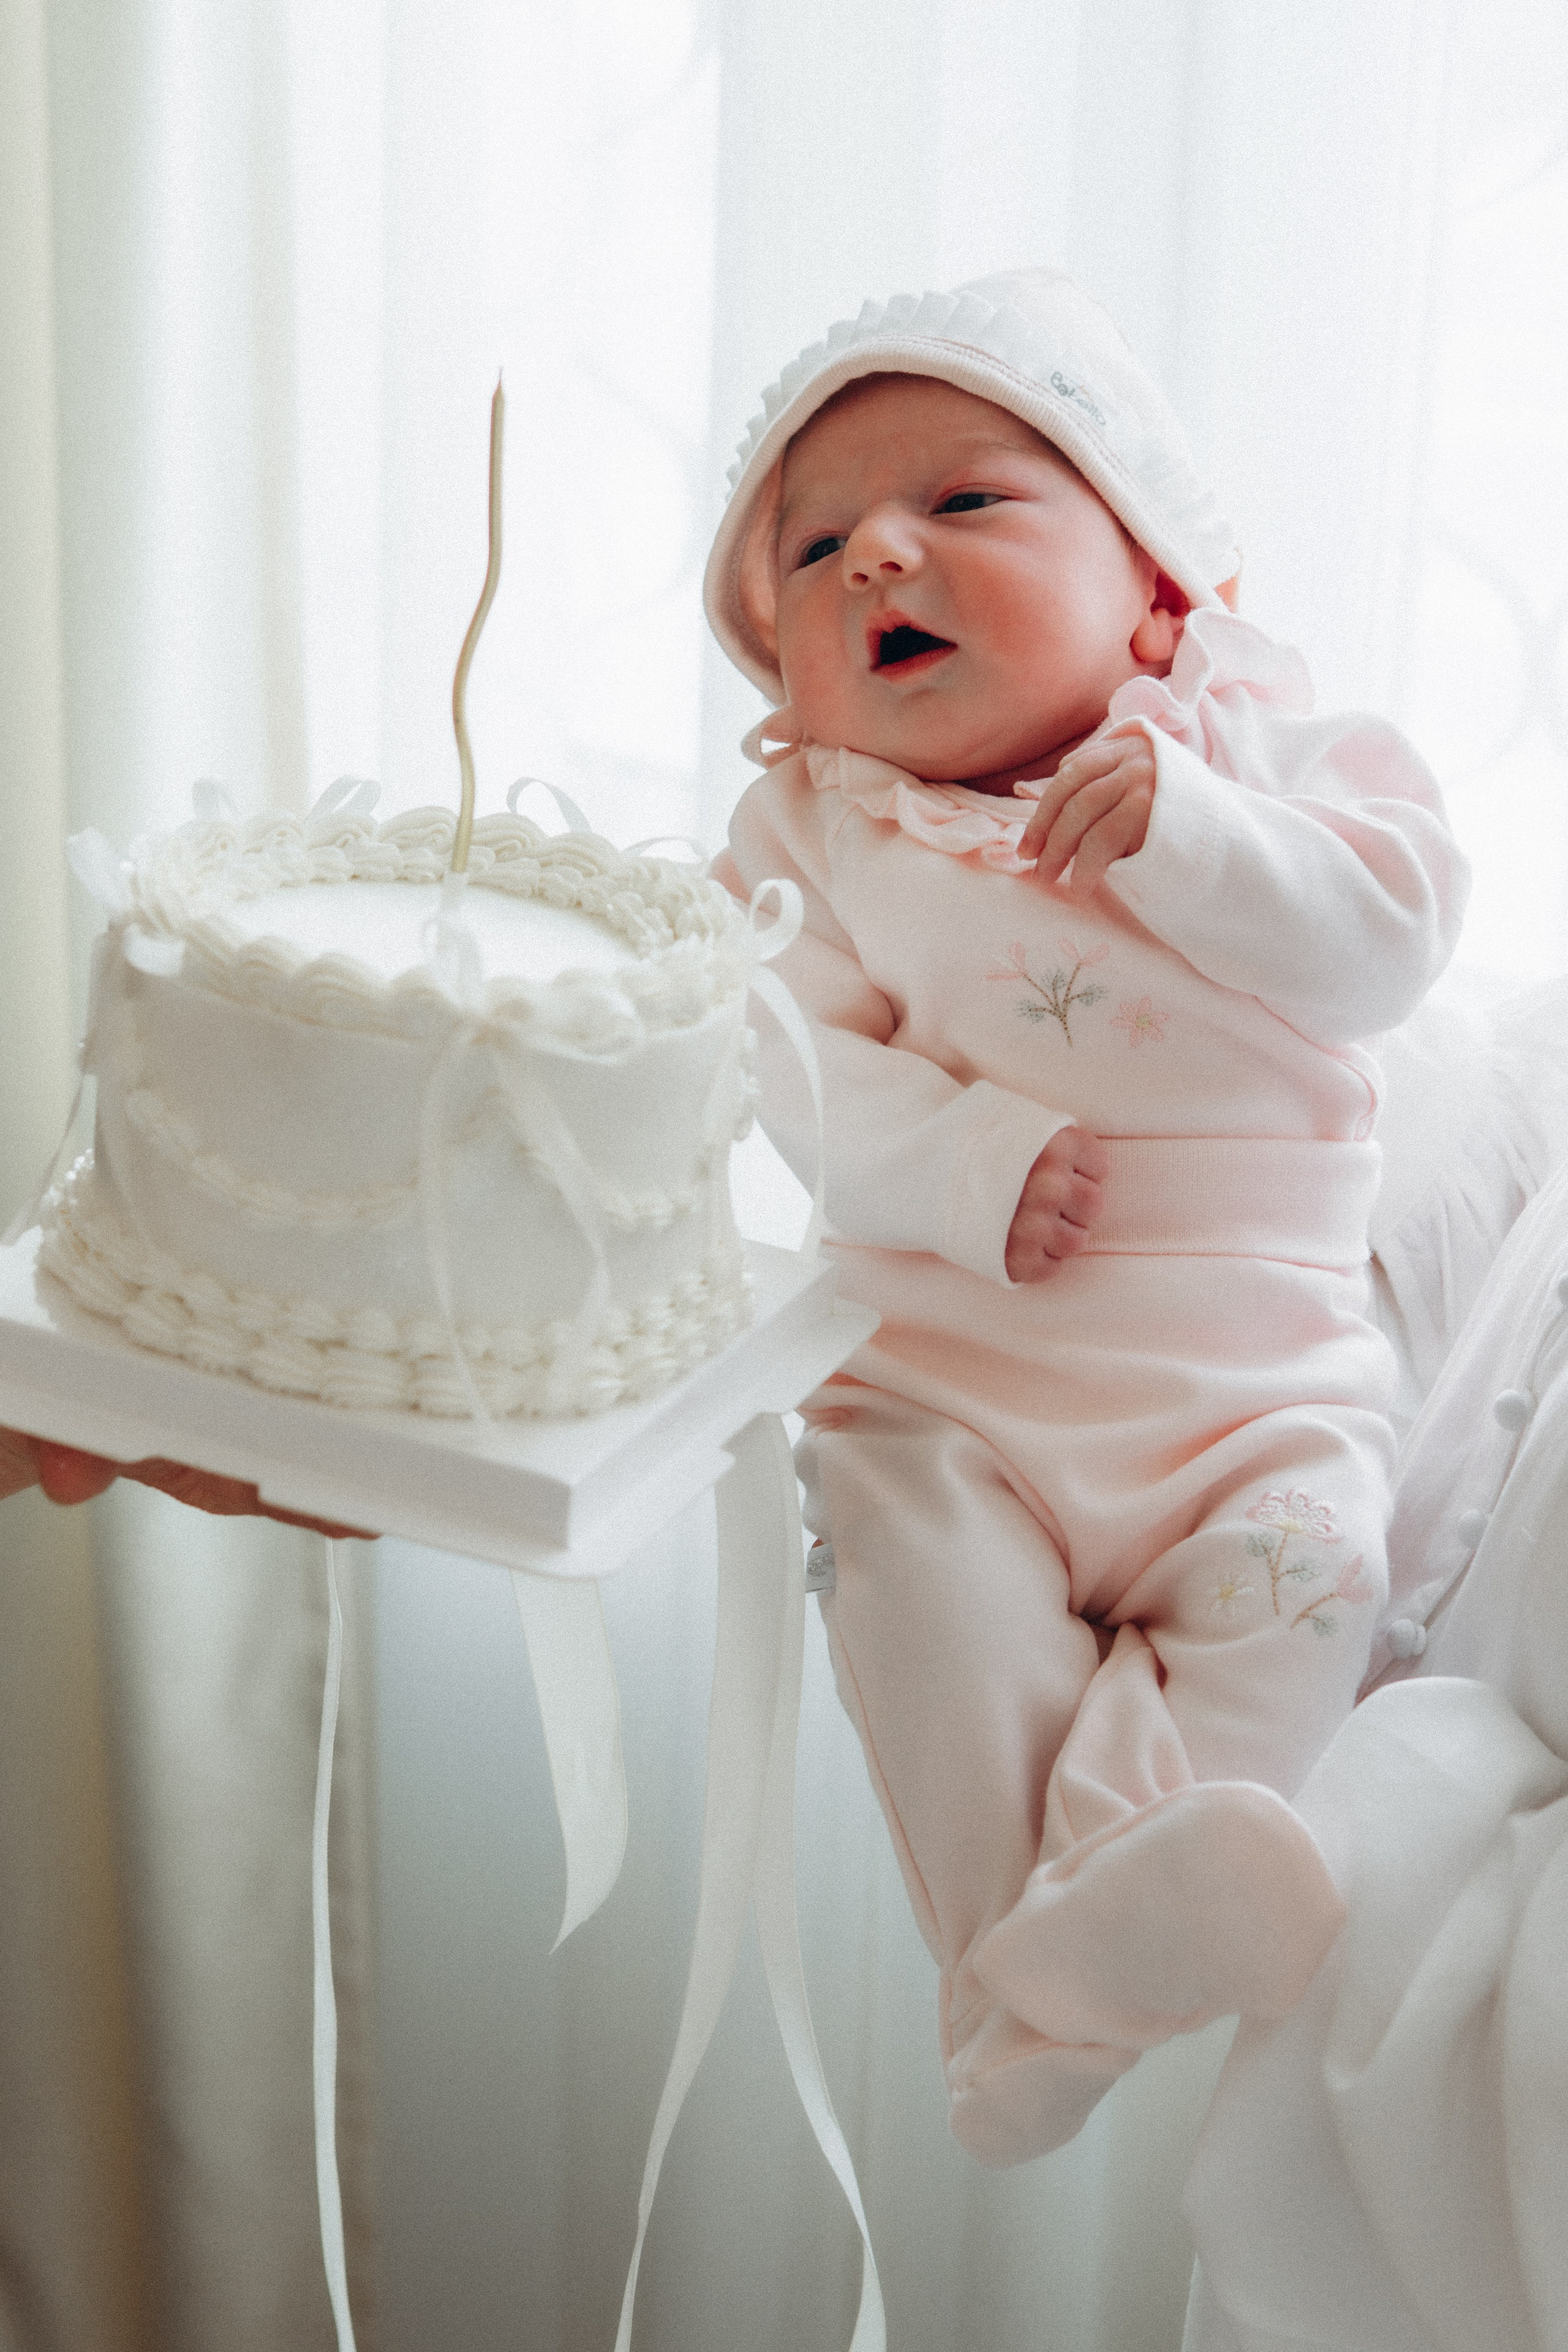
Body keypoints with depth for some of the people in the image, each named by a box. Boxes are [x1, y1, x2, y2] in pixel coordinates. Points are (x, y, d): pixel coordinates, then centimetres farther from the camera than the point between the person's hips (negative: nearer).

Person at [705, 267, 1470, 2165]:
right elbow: (793, 1070, -7)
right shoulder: (815, 824, 2)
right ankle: (1042, 1960, -16)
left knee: (1301, 1572, -21)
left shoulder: (1251, 741, 3)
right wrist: (964, 1161, -23)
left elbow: (1396, 932, -10)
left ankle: (1088, 1927, -20)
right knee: (917, 1573, -23)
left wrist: (1179, 829, -22)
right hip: (949, 1361, 0)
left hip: (1254, 1357, 1)